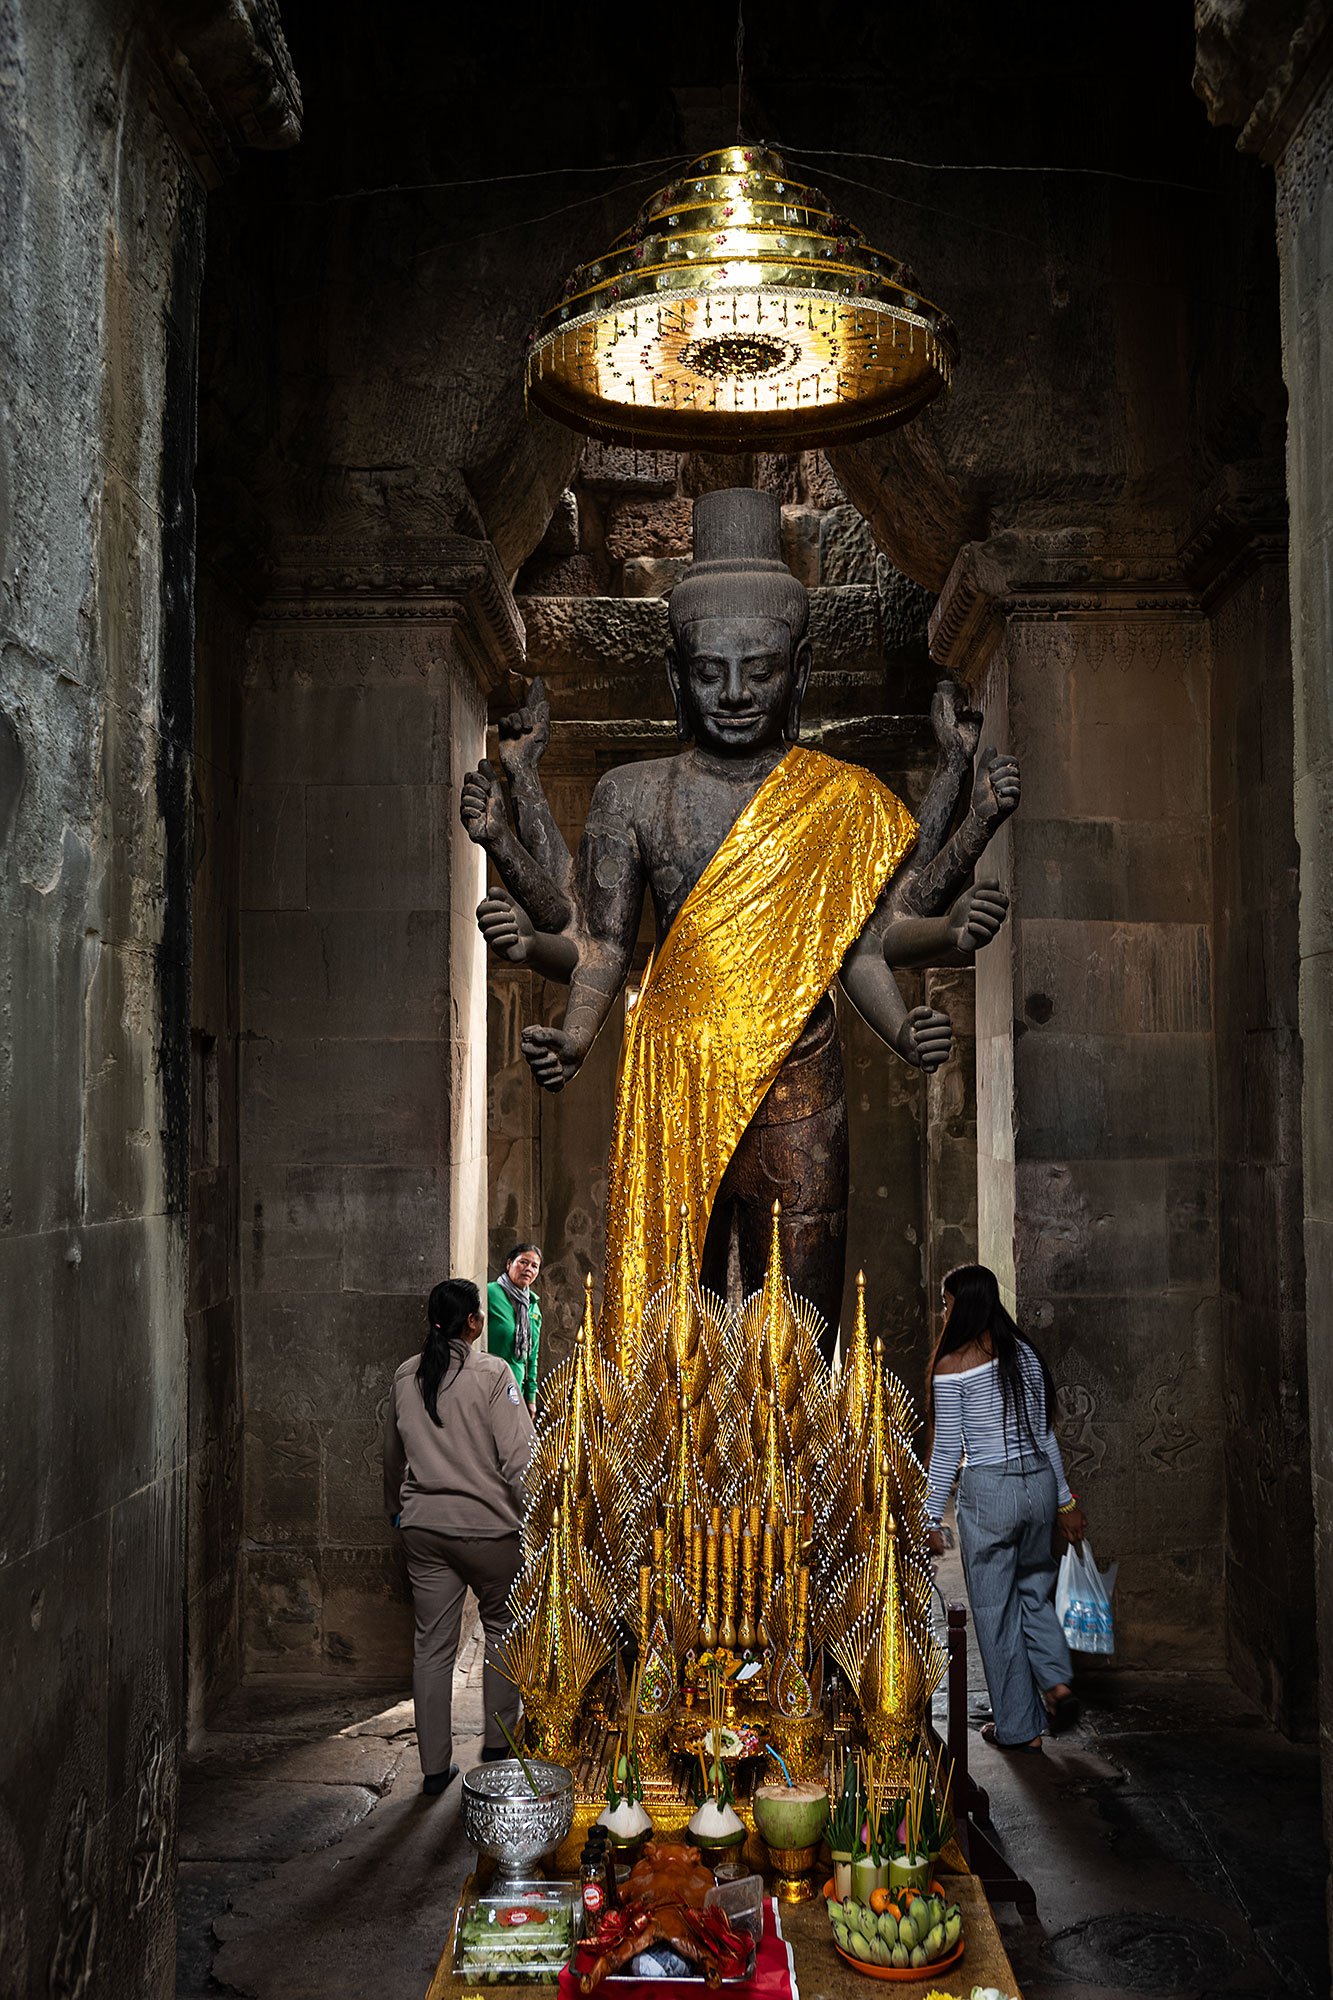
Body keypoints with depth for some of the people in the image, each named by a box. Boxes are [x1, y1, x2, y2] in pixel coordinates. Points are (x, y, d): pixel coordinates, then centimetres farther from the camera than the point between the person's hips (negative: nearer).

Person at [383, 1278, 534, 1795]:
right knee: (502, 1628, 17)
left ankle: (435, 1766, 13)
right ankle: (499, 1743, 23)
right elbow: (518, 1457, -15)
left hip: (424, 1527, 4)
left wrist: (397, 1508, 30)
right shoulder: (491, 1373, -12)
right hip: (488, 1525, -4)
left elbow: (392, 1452, 16)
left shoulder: (405, 1377, 4)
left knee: (432, 1644, 8)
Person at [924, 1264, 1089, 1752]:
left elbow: (946, 1450, -10)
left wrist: (930, 1519, -2)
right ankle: (1056, 1682, 4)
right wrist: (1065, 1498, 20)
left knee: (995, 1608, 8)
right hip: (1039, 1481, 6)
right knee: (1033, 1588, 24)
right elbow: (1044, 1432, 12)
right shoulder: (1026, 1354, 5)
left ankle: (1018, 1726, 16)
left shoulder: (953, 1366, -12)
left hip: (989, 1491, -6)